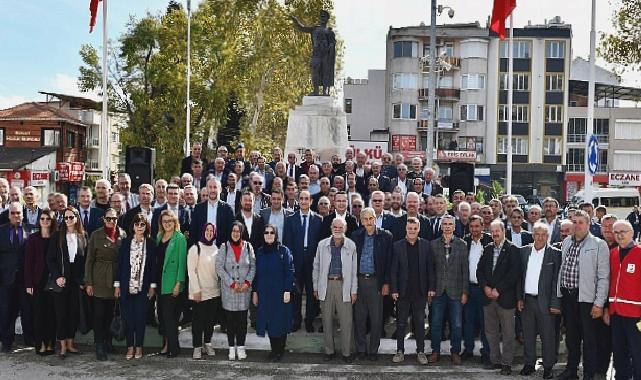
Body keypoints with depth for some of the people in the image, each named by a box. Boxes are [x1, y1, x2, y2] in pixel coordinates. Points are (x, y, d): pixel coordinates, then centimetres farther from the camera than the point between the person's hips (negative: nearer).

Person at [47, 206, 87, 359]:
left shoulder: (83, 237, 5)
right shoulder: (57, 237, 1)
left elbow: (86, 260, 4)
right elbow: (50, 259, -1)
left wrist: (83, 280, -3)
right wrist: (57, 276, -11)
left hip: (77, 279, 1)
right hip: (61, 279, -1)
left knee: (74, 311, 5)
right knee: (61, 312, 1)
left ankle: (70, 343, 17)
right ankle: (63, 346, 8)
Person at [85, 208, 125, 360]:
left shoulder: (123, 235, 3)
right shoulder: (96, 235, -2)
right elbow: (89, 259, -2)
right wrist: (88, 282, -6)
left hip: (116, 279, 2)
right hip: (99, 280, -2)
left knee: (111, 313, 10)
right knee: (99, 313, -1)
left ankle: (108, 341, 24)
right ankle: (99, 346, 6)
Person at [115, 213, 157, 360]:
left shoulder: (151, 243, 2)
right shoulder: (125, 242, 4)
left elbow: (153, 265, 3)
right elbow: (120, 263, 4)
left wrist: (152, 286, -1)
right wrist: (117, 285, 0)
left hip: (143, 287, -1)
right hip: (126, 286, 1)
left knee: (140, 317, 3)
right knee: (127, 317, 3)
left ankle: (139, 347, 13)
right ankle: (130, 347, 13)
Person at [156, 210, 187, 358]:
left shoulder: (179, 238, -6)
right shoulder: (159, 237, 12)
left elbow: (182, 261, -10)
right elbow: (157, 259, 14)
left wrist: (179, 283, -15)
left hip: (172, 282, -6)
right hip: (160, 281, 6)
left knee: (169, 314, -5)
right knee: (161, 313, 9)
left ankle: (173, 347, 4)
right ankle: (166, 344, 18)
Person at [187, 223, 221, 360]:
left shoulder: (216, 249, 8)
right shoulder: (195, 248, -6)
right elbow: (191, 270, -9)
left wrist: (221, 286, 5)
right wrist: (196, 290, -13)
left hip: (214, 291, 5)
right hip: (200, 292, -5)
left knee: (211, 319, 10)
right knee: (199, 319, 0)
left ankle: (207, 344, 22)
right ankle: (197, 347, 8)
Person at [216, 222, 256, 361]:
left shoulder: (248, 247, 4)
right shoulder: (225, 247, 0)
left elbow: (253, 266, 4)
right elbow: (219, 267, -5)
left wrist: (247, 282, -9)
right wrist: (232, 283, -11)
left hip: (244, 289, 1)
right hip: (229, 289, -1)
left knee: (242, 318, 4)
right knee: (230, 319, 4)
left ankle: (241, 347, 13)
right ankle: (231, 348, 13)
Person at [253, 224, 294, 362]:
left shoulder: (284, 251, -4)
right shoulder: (260, 252, 8)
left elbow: (290, 272, -7)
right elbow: (256, 273, 10)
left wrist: (287, 291, -12)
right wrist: (255, 292, 8)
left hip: (280, 292, -3)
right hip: (264, 293, 4)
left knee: (280, 321, 1)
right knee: (269, 321, 6)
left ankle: (280, 350, 12)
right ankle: (274, 349, 17)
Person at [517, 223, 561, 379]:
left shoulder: (555, 253, -5)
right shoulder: (524, 251, 6)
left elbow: (556, 280, -7)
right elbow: (520, 276, 9)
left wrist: (555, 303, -11)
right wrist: (519, 298, 4)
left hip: (545, 301, -3)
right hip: (527, 300, 3)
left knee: (547, 336, 4)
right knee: (528, 334, 12)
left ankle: (548, 366, 16)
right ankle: (529, 363, 24)